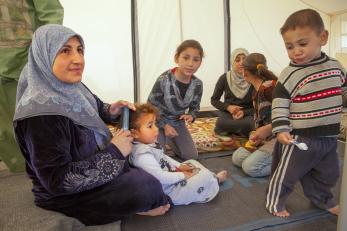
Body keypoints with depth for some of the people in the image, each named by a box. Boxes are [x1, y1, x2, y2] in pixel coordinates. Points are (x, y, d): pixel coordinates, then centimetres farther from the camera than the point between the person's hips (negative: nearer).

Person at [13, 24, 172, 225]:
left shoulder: (73, 88, -4)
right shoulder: (40, 111, -30)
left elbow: (96, 109, 16)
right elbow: (57, 181, -30)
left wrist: (112, 112, -7)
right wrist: (113, 152, -25)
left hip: (93, 171, 9)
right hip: (66, 196, -9)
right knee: (146, 186, -18)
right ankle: (142, 205, 14)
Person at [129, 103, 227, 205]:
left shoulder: (150, 143, 0)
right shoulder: (143, 154, -32)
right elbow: (160, 177, -33)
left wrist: (179, 166, 5)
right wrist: (183, 175, -21)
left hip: (170, 176, 10)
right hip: (168, 190, -10)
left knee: (192, 162, 20)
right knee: (206, 177, -10)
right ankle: (215, 180, 21)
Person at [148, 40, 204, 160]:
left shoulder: (197, 84, -15)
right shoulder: (163, 80, -29)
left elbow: (195, 106, 2)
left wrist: (191, 116, -21)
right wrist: (165, 125, -21)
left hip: (178, 122, 4)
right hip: (159, 121, -4)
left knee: (192, 156, 8)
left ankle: (169, 140, 32)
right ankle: (164, 139, 25)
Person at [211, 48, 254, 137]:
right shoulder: (225, 78, -4)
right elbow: (214, 100, 5)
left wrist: (244, 112, -20)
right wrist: (228, 107, -13)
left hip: (247, 114, 1)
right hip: (228, 113, 0)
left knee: (248, 124, -36)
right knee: (220, 123, -36)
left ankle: (229, 129, -8)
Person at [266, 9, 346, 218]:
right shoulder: (290, 75, -17)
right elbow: (279, 104, -17)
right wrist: (281, 129, -26)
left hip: (329, 137, 6)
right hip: (298, 138, -6)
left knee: (328, 174, 25)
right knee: (286, 174, 8)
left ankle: (322, 200, 50)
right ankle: (275, 202, 31)